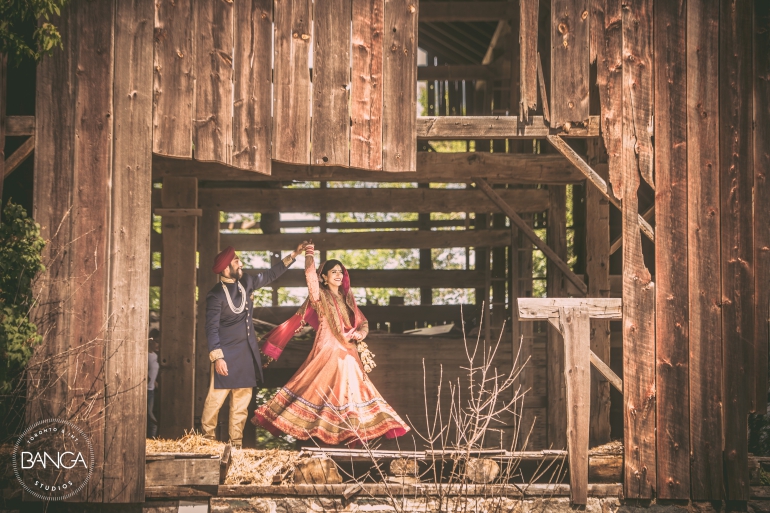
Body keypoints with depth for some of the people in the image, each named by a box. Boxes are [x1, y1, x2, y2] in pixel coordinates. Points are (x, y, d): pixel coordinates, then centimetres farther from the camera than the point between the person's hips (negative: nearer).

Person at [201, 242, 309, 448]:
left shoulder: (246, 282, 6)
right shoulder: (216, 295, -13)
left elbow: (270, 275, 19)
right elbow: (212, 328, -14)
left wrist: (293, 255, 16)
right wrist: (217, 357, -20)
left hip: (246, 353, 7)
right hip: (226, 354, -6)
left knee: (242, 400, 8)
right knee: (216, 397, -5)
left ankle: (236, 442, 15)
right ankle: (207, 436, 12)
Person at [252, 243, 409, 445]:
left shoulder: (347, 297, 13)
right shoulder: (320, 296, -4)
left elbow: (363, 322, 15)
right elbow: (310, 277, -24)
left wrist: (358, 334, -5)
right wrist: (309, 255, -30)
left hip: (348, 355, 6)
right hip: (327, 353, -6)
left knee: (349, 394, 6)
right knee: (320, 393, -6)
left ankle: (350, 435, 12)